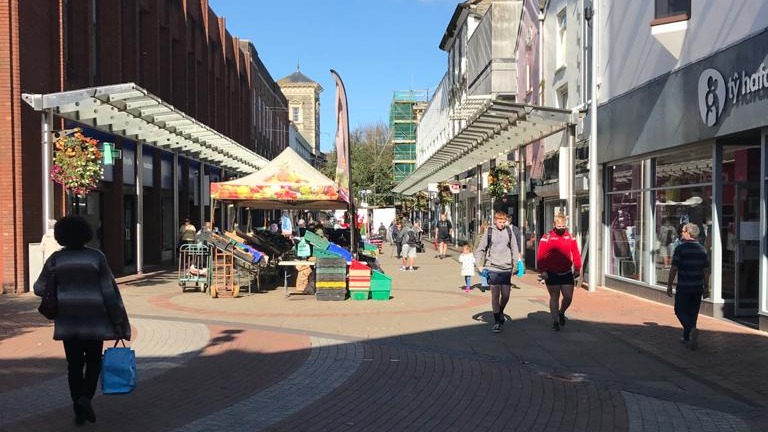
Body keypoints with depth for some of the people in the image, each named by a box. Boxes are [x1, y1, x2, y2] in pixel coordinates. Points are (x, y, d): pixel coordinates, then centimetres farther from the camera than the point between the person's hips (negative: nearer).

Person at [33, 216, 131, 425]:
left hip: (67, 320, 2)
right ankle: (85, 397, -5)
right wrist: (118, 321, -3)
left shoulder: (56, 259, -2)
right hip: (93, 318, -1)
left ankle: (79, 410, 10)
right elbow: (109, 291, -7)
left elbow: (40, 288, 4)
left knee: (74, 364, 10)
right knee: (93, 361, 15)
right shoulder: (96, 256, -5)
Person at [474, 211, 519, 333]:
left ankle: (501, 312, 33)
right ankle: (496, 321, 9)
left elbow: (515, 249, 10)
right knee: (495, 295, -1)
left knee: (506, 295, 2)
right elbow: (480, 249, 5)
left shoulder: (509, 232, 5)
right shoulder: (489, 232, 1)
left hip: (506, 269, 2)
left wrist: (515, 264, 4)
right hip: (492, 268, -2)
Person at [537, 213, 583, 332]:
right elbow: (540, 256, -9)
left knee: (568, 297, 3)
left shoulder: (570, 237, 5)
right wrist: (543, 271, -14)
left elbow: (576, 254, 8)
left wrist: (577, 269, 4)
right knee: (554, 297, 3)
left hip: (567, 273, 3)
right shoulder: (547, 237, -7)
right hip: (552, 274, -3)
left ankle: (561, 313, 31)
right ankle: (555, 321, 12)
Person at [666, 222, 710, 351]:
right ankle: (687, 337, 22)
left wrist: (669, 285, -2)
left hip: (683, 287, -5)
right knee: (693, 312, 14)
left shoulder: (680, 248, -11)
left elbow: (674, 269, -11)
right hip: (698, 287, 5)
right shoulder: (702, 249, 5)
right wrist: (706, 288, 14)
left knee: (680, 311, 4)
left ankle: (692, 329, -20)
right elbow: (706, 271, 7)